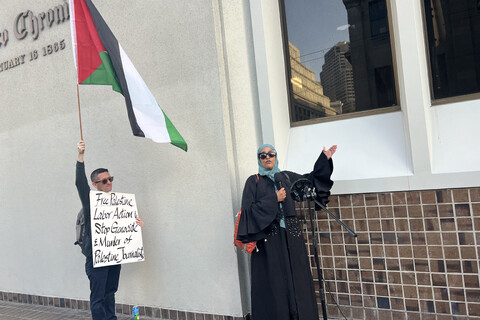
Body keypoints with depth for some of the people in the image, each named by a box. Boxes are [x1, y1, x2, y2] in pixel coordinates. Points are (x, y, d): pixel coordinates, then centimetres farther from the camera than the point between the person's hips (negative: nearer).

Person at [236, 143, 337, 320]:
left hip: (291, 236, 4)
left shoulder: (286, 176, 14)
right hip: (268, 238, -4)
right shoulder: (253, 181, 3)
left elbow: (310, 179, 26)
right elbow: (248, 209, -7)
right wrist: (274, 199, -11)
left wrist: (325, 159, 18)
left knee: (297, 281, 4)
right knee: (274, 284, -3)